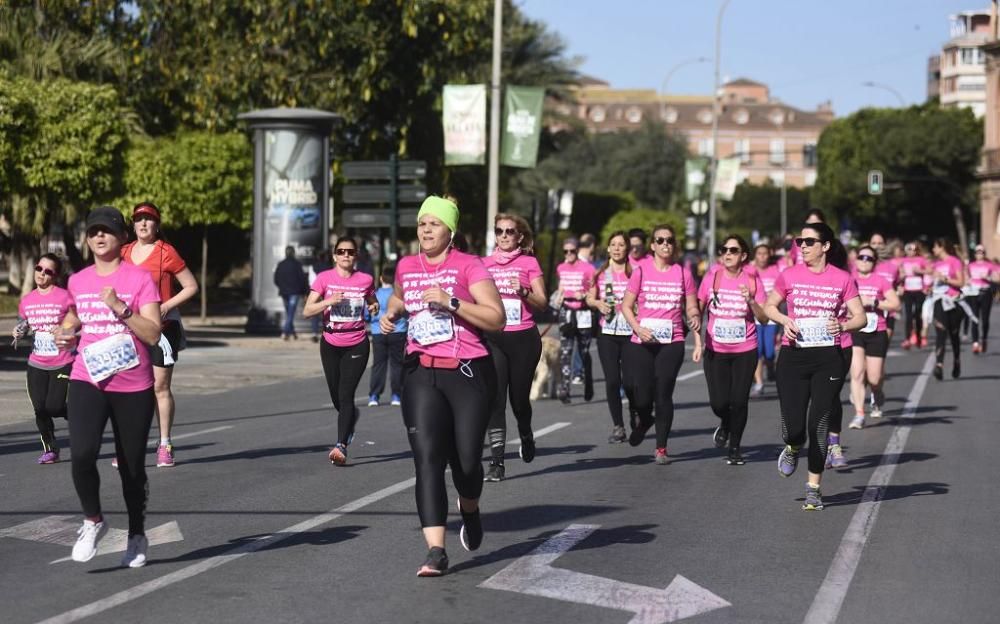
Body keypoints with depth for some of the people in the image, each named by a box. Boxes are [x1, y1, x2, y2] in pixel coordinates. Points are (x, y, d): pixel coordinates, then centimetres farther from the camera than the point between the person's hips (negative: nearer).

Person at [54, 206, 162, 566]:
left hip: (133, 386, -2)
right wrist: (66, 333, 5)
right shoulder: (78, 281, 9)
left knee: (132, 466, 8)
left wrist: (121, 307, -22)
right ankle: (93, 521, 4)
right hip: (87, 381, 2)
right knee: (81, 454, -20)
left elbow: (153, 334, -12)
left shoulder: (140, 279, -4)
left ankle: (137, 536, 28)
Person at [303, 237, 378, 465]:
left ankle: (341, 446, -15)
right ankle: (352, 416, 46)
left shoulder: (365, 280, -1)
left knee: (346, 395, -12)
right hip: (331, 344, 2)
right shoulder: (324, 278, -5)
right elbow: (307, 311, -9)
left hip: (357, 345, -2)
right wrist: (329, 301, -25)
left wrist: (374, 307, -4)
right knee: (336, 397, 12)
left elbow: (372, 301, 20)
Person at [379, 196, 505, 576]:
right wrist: (391, 312, 12)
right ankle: (436, 551, -14)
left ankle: (470, 510, 39)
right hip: (422, 374, 3)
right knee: (427, 456, -11)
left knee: (466, 460, 2)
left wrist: (451, 302, -21)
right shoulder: (406, 267, 10)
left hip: (468, 373, -3)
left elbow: (497, 319, -13)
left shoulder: (468, 266, -5)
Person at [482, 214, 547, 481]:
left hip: (523, 338, -1)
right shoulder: (485, 263, 9)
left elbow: (542, 302, 1)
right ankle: (496, 462, -9)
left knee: (519, 397, 7)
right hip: (493, 338, 1)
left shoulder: (529, 263, 2)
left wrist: (524, 291, -16)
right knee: (495, 399, -9)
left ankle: (526, 437, 40)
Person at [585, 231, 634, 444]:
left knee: (629, 381, -5)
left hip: (630, 333, -2)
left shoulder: (634, 273, -1)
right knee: (612, 381, -2)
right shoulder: (600, 274, 7)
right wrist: (598, 303, -4)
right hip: (607, 333, 2)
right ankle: (618, 427, 9)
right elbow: (590, 298, 16)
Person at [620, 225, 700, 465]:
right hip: (642, 343, 0)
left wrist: (694, 317, -12)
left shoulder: (683, 273, 5)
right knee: (642, 396, -3)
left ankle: (661, 449, 6)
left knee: (664, 394, -4)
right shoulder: (641, 271, 3)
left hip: (672, 343, 0)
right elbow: (626, 305, 5)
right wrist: (638, 328, -11)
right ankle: (643, 420, 34)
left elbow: (691, 306, 11)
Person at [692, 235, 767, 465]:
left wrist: (751, 300, -19)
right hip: (715, 351, 1)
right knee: (719, 402, -6)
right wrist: (698, 343, 1)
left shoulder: (753, 281, -3)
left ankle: (735, 447, 15)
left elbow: (764, 319, -3)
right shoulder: (711, 280, 0)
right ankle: (725, 425, 29)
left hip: (745, 351, -1)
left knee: (739, 401, -4)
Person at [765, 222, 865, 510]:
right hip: (793, 357, 1)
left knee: (819, 424, -1)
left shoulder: (843, 279, 0)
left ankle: (814, 487, 13)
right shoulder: (789, 276, 2)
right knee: (793, 427, -8)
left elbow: (860, 317, 4)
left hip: (828, 358, -1)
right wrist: (784, 320, -5)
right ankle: (793, 448, 31)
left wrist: (842, 325, -17)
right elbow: (769, 306, 15)